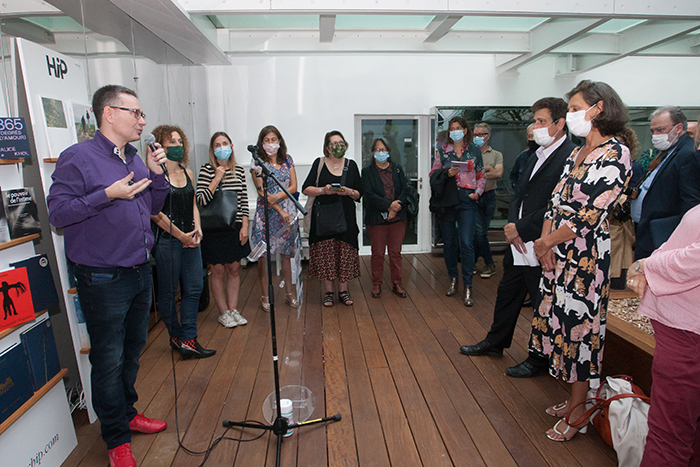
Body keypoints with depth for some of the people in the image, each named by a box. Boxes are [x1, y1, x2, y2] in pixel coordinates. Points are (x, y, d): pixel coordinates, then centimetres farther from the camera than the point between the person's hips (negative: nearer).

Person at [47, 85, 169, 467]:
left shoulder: (136, 160, 11)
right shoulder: (78, 157, -11)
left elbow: (153, 207, 16)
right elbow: (56, 212, -16)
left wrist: (156, 175, 1)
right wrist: (108, 195, -22)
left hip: (140, 272, 8)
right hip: (103, 279, -7)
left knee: (133, 350, 19)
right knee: (109, 359, 5)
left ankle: (127, 413, 39)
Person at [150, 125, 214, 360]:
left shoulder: (187, 172, 12)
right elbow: (155, 212, -14)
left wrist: (198, 229, 2)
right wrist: (181, 235, -11)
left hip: (190, 239, 7)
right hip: (167, 240, -7)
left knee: (195, 287, 5)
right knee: (168, 291, 6)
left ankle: (188, 339, 14)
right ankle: (177, 336, 24)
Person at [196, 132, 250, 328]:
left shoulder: (239, 171, 6)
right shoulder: (206, 170, -6)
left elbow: (244, 201, 7)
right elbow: (201, 200, -14)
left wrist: (244, 226, 1)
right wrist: (217, 179, -18)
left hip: (236, 228, 4)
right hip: (214, 229, -3)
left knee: (234, 269, 10)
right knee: (218, 271, 5)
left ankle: (233, 310, 22)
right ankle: (224, 313, 19)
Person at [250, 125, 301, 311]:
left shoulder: (288, 160, 9)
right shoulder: (257, 163, -1)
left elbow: (294, 187, 3)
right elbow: (261, 191, -8)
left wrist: (277, 196, -14)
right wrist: (280, 210, -13)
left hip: (288, 212, 3)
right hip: (266, 212, -3)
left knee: (287, 254, 10)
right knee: (263, 255, 0)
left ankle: (289, 292, 23)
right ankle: (265, 296, 13)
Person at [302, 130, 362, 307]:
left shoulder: (351, 165, 8)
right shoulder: (319, 163, 4)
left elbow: (359, 194, 9)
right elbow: (306, 189, 1)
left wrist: (349, 192, -12)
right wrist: (323, 190, -16)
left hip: (345, 216, 1)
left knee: (345, 252, 2)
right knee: (325, 252, 0)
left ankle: (343, 290, 17)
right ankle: (328, 291, 15)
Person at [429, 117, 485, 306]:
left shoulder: (474, 150, 9)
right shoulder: (442, 150, 9)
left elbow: (481, 176, 13)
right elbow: (433, 173, 6)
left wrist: (478, 191, -4)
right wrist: (447, 173, -12)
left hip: (467, 200, -1)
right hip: (447, 199, 1)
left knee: (466, 243, -9)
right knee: (449, 242, 9)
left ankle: (467, 287, 0)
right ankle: (453, 278, 28)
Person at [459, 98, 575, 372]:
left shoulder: (570, 157, -16)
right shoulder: (537, 156, 13)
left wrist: (521, 229, -17)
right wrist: (512, 225, -2)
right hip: (519, 243, 9)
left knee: (544, 303, 8)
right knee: (507, 294, 20)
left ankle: (539, 359, 27)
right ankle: (495, 343, 38)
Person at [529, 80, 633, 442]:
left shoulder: (615, 153, -14)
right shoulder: (578, 153, 13)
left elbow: (589, 215, -20)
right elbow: (556, 201, 9)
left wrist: (546, 242, -10)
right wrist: (546, 243, -3)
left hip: (586, 255, -8)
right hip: (558, 254, 8)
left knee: (578, 325, 2)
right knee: (562, 321, 15)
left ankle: (577, 412, 21)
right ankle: (573, 399, 33)